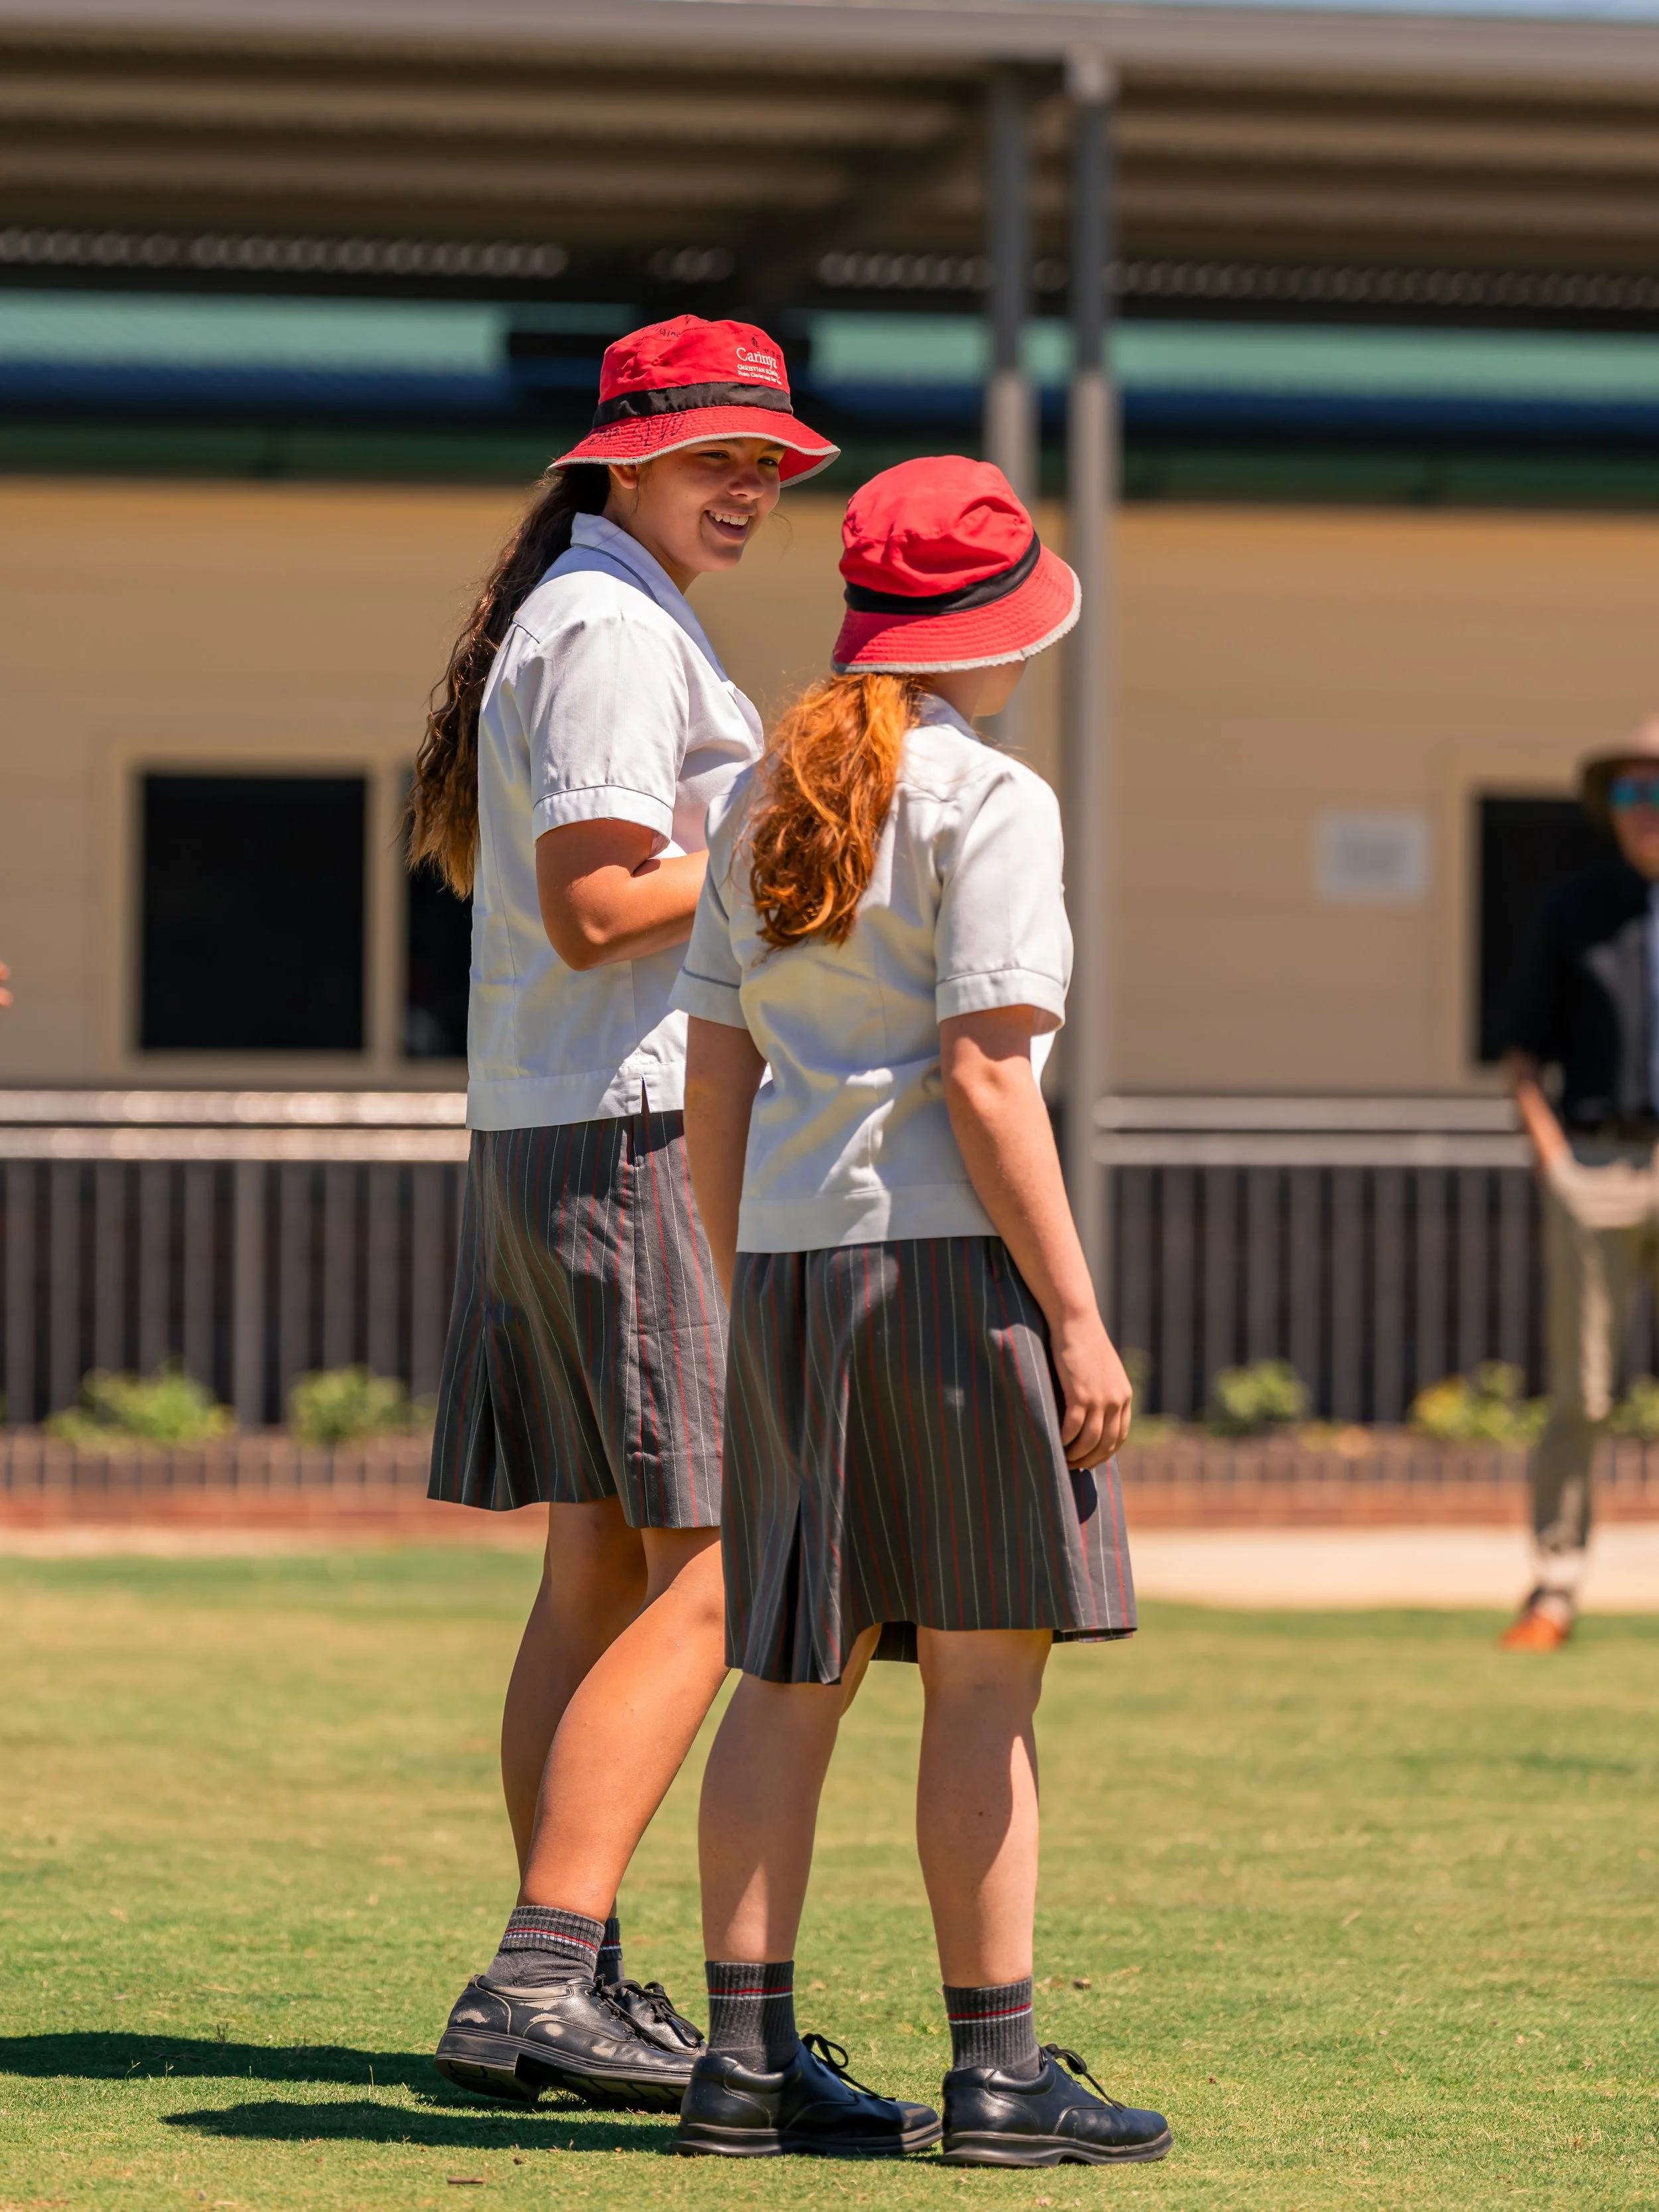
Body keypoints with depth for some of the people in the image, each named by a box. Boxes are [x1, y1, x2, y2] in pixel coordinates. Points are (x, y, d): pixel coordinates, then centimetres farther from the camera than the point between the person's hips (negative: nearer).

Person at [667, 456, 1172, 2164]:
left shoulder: (761, 804, 13)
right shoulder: (984, 802, -8)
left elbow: (714, 1079, 13)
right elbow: (984, 1078, -15)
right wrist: (1077, 1315, -13)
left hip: (787, 1255, 7)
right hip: (950, 1252, -7)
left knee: (791, 1671, 8)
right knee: (985, 1676, -3)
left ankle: (749, 2054, 8)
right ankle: (995, 2071, -3)